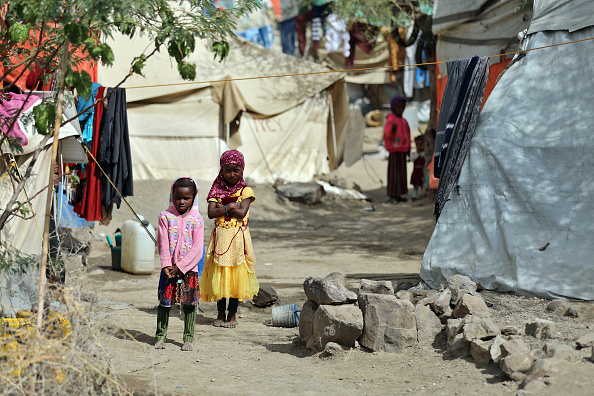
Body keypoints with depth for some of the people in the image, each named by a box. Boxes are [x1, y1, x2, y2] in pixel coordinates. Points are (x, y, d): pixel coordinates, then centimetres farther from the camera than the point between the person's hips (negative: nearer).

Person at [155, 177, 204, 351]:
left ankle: (188, 338, 12)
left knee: (189, 303, 3)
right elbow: (163, 243, -3)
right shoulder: (166, 217, 1)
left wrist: (181, 267, -13)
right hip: (169, 268, 1)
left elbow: (197, 248, -7)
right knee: (164, 302, 3)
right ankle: (160, 336, 13)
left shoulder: (196, 220, -1)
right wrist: (166, 265, -14)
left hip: (189, 269, 0)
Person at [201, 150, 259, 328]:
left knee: (236, 274, 0)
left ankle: (232, 313, 10)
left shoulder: (245, 191, 0)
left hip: (238, 238, -2)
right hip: (220, 237, 2)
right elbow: (211, 213, -7)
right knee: (219, 275, 4)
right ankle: (220, 313, 16)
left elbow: (241, 213, -15)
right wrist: (229, 207, -14)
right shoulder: (217, 190, 7)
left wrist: (222, 208, -8)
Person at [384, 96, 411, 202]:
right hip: (394, 150, -8)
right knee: (395, 172, -9)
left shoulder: (403, 121, 16)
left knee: (402, 172, 7)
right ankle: (393, 195, -7)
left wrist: (408, 149, 18)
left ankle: (399, 194, 11)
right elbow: (386, 135, -14)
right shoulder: (390, 119, -7)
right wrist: (392, 131, -35)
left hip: (403, 150, 8)